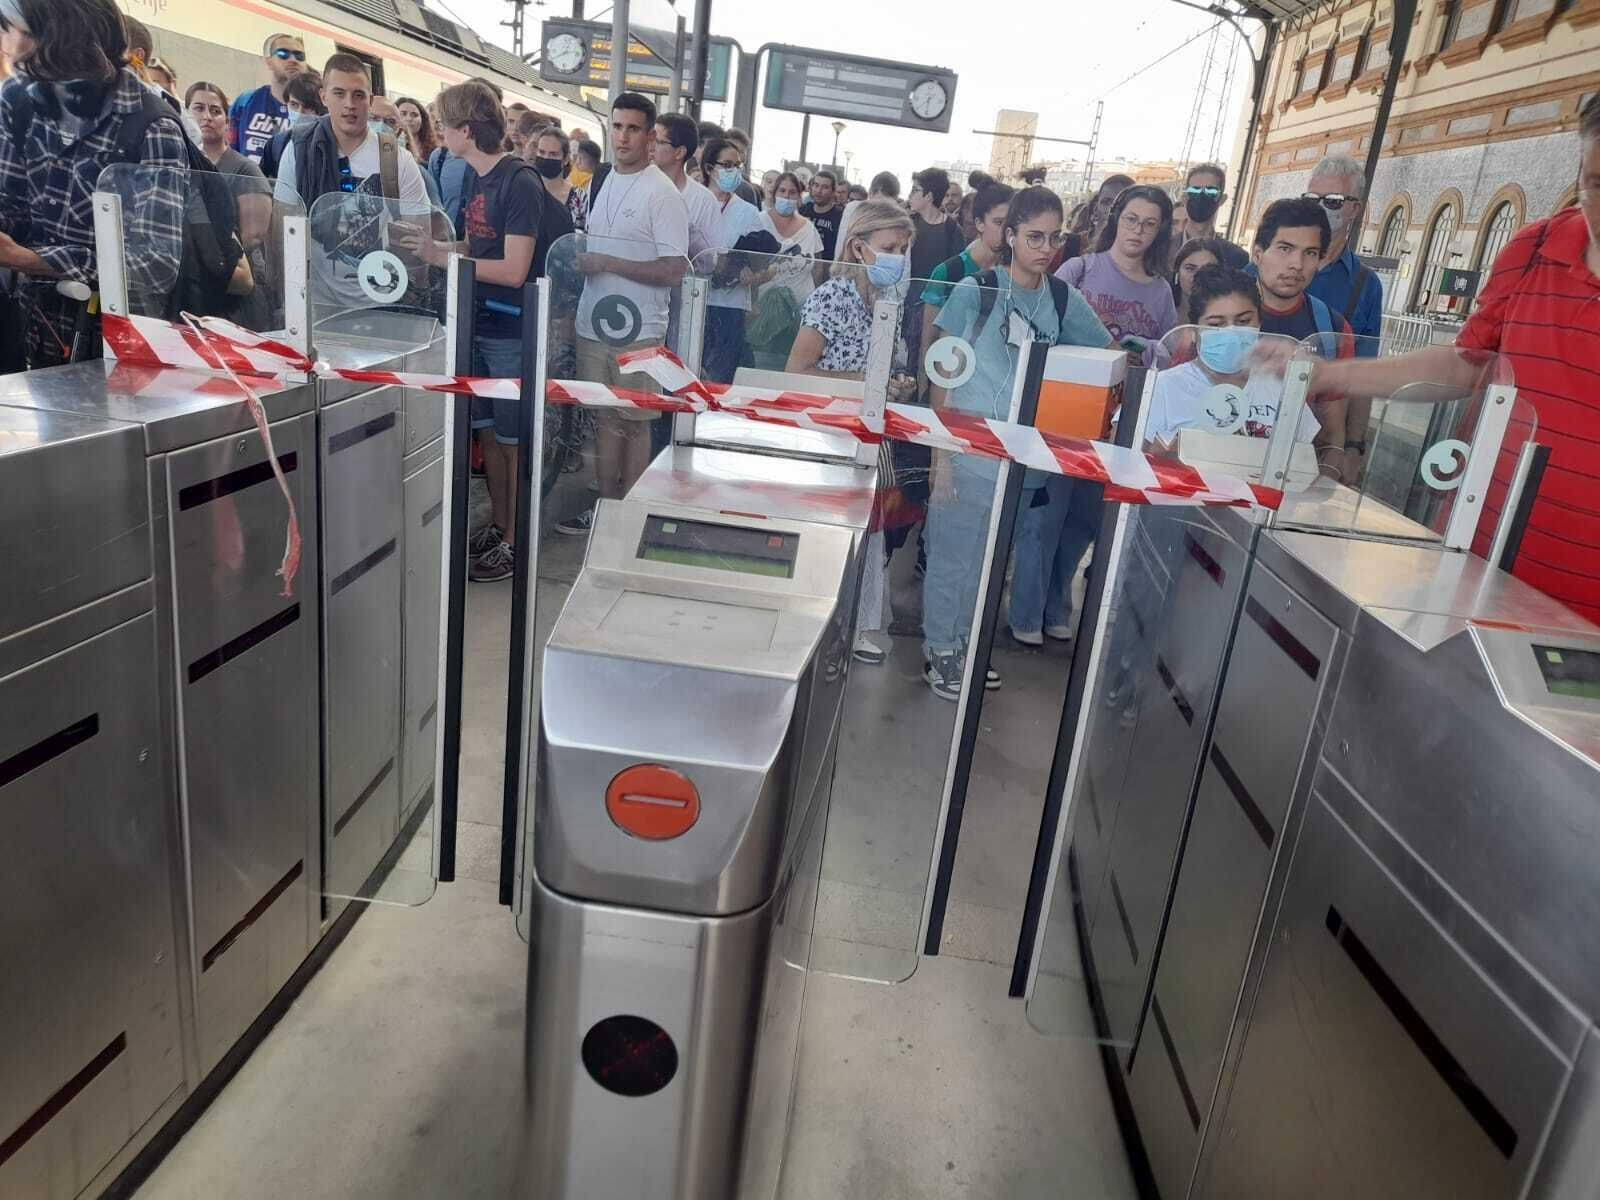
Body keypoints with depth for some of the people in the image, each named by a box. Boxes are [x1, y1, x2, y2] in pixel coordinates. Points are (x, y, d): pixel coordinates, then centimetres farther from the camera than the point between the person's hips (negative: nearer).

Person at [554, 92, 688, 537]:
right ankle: (605, 506, 24)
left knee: (633, 423, 2)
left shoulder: (662, 194, -10)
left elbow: (674, 270, -16)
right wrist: (578, 258, 5)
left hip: (637, 332, -6)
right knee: (605, 418, 13)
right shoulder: (599, 182, 13)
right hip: (594, 323, 7)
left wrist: (608, 263, -18)